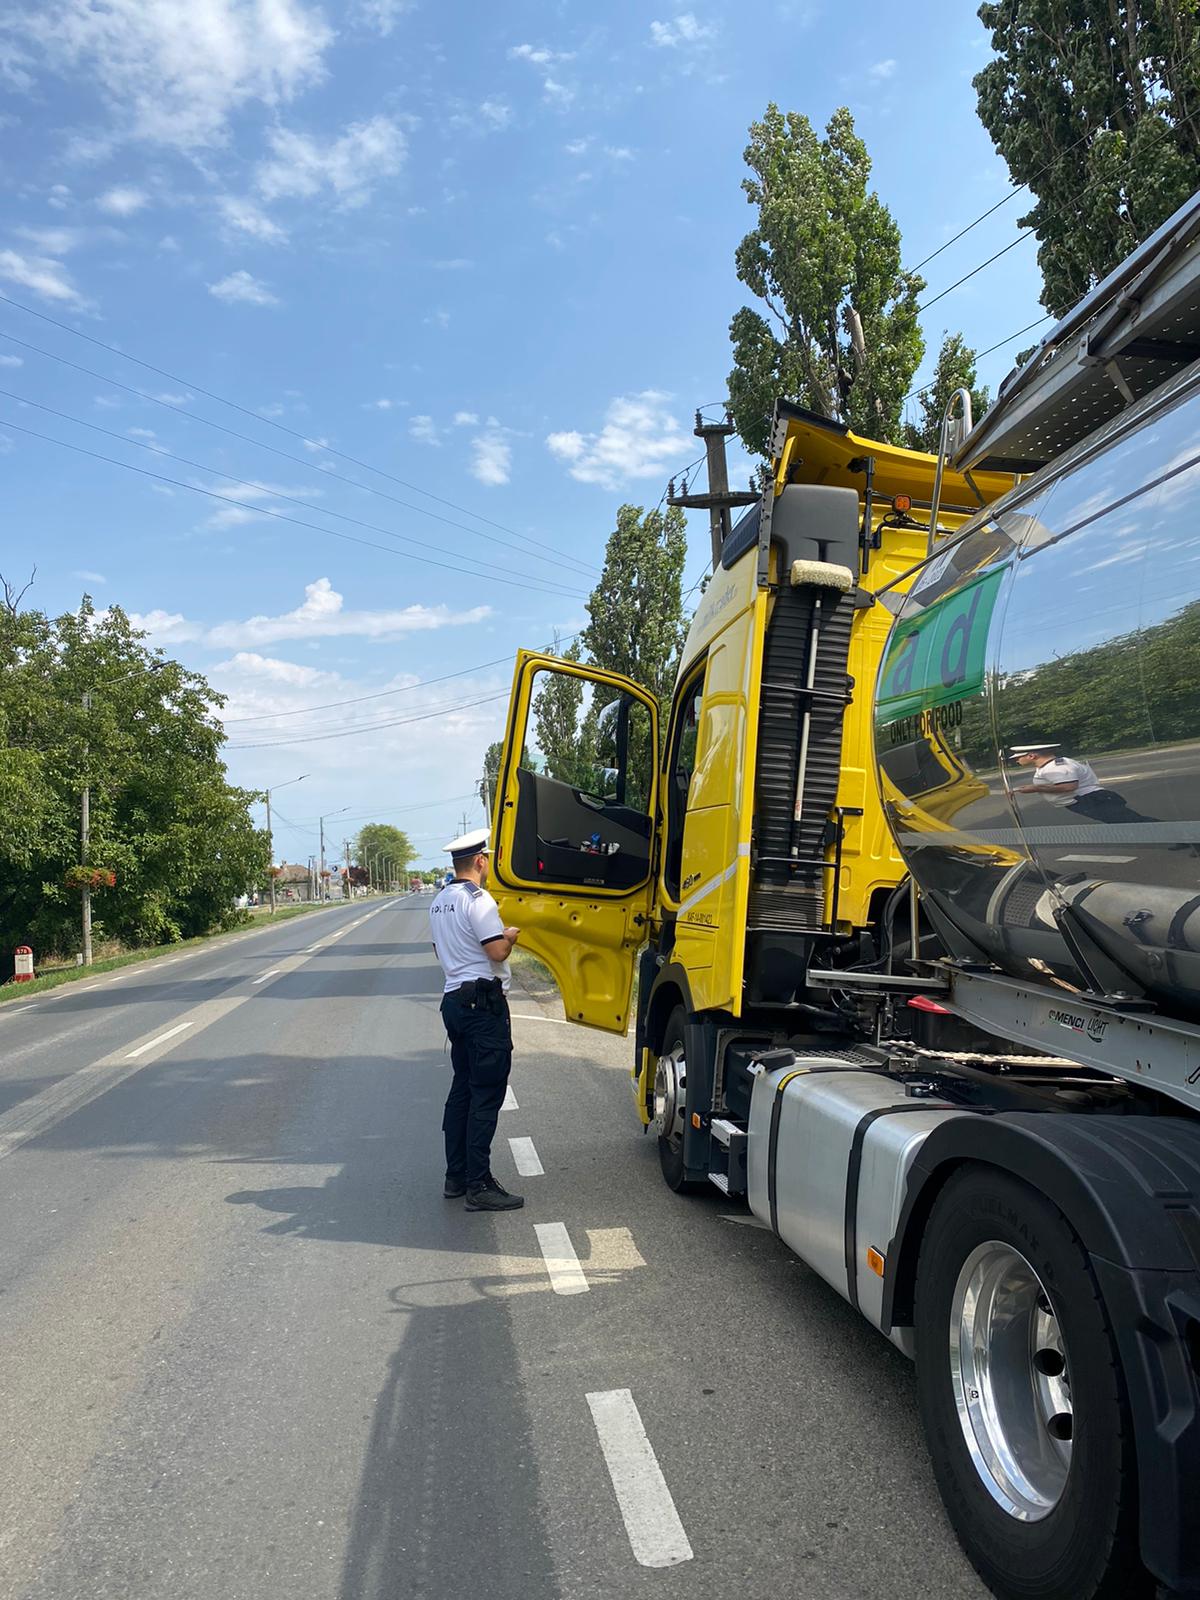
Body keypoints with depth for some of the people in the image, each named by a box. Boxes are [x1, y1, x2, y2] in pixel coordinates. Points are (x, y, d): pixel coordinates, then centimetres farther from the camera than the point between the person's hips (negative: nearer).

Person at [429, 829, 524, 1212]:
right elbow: (498, 952, -20)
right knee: (486, 1094, -6)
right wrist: (510, 935, -1)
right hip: (483, 1002, -10)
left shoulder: (439, 902, 14)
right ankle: (479, 1186, -4)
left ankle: (456, 1177, 21)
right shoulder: (477, 900, -15)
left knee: (462, 1088, 15)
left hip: (454, 1000, 10)